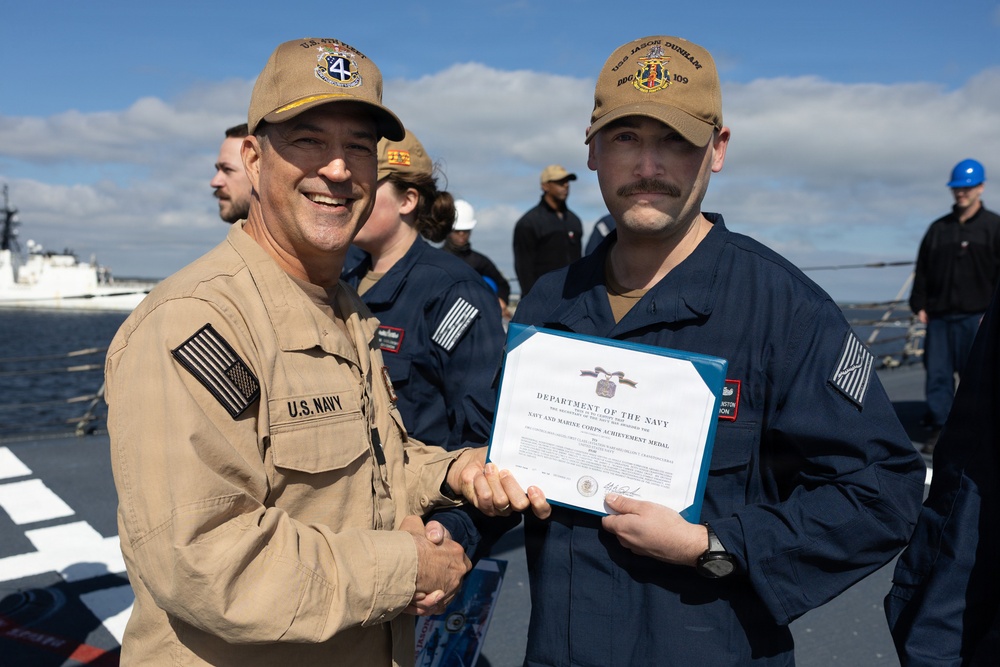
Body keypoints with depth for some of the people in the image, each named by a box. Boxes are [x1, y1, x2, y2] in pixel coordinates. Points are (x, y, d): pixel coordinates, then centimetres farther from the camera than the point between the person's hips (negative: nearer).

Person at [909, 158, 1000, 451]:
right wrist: (920, 305, 7)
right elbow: (922, 270, 15)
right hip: (939, 316, 4)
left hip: (976, 317, -4)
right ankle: (939, 429, 11)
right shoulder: (938, 228, 15)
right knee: (937, 374, 3)